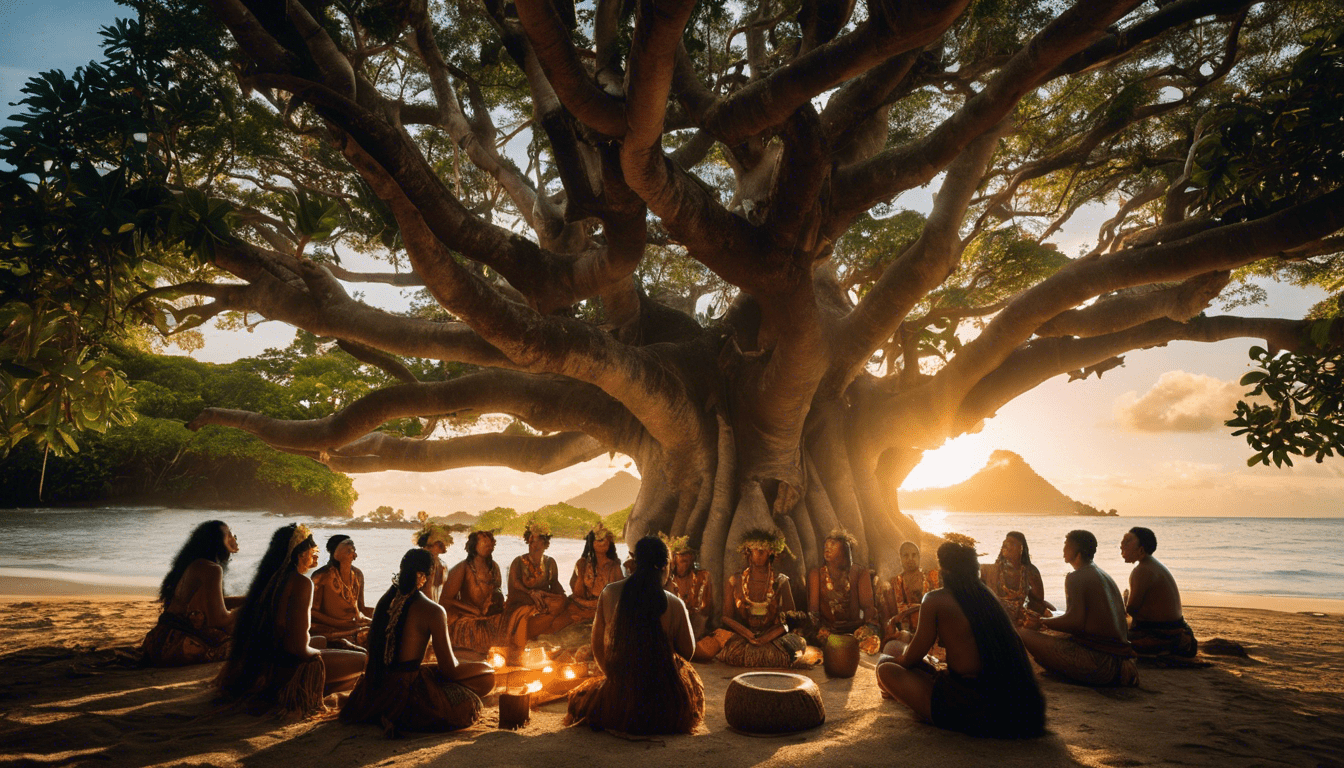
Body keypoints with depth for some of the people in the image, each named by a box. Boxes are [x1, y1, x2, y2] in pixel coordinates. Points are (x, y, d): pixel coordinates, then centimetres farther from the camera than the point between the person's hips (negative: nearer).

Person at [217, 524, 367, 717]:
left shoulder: (272, 576, 5)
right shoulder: (301, 583, -20)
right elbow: (298, 646, -23)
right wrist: (318, 653, -3)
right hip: (282, 667, -9)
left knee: (323, 641, 34)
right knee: (362, 660, -2)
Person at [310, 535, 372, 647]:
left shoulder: (357, 574, 10)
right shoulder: (322, 576, -9)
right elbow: (313, 612, -7)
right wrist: (339, 623, -16)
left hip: (354, 624, 6)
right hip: (328, 628, -6)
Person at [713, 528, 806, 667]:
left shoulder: (781, 582, 8)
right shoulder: (734, 581, 9)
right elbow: (727, 617, 3)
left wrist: (763, 639, -16)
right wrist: (749, 636, -16)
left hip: (773, 638, 0)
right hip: (740, 638, 0)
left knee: (798, 641, -31)